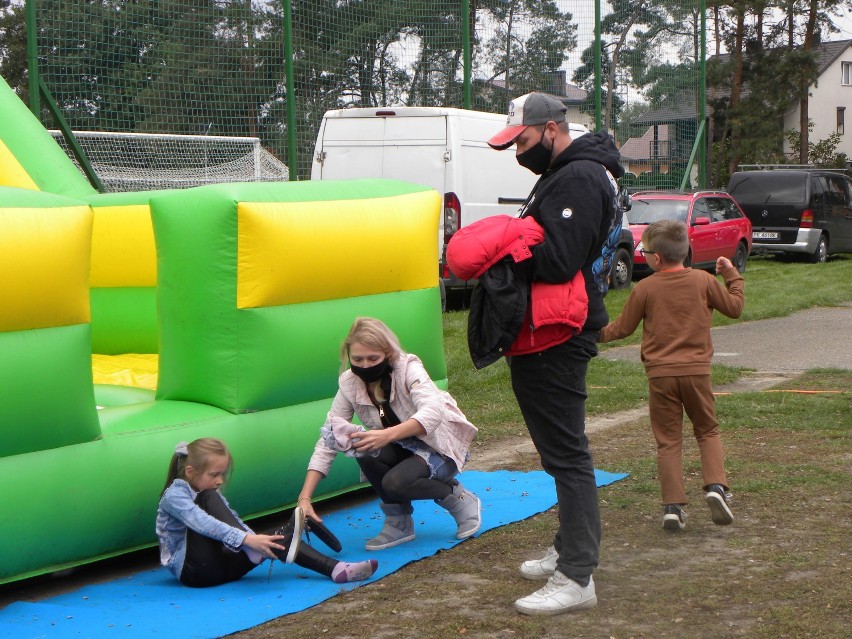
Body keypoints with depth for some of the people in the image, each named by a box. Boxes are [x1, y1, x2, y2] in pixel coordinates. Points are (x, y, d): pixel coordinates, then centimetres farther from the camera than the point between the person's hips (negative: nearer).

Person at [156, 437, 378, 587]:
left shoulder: (210, 492, 17)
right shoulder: (174, 496, -14)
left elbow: (233, 521, 14)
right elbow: (203, 524, -31)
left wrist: (256, 540, -6)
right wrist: (248, 539, -41)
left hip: (221, 564, 8)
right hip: (191, 569, -8)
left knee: (276, 542, -12)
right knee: (208, 498, -24)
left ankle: (336, 569, -26)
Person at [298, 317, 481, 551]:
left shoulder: (408, 368, -24)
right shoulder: (349, 384, -12)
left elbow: (432, 413, -41)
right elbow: (326, 442, -12)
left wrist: (388, 435, -57)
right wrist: (305, 498, -23)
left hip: (440, 447, -5)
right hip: (403, 449, 5)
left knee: (397, 481, -33)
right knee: (366, 450, -28)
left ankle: (459, 498, -4)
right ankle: (398, 522, -8)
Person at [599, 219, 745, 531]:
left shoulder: (644, 288, -3)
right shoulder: (703, 281, 0)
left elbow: (622, 328, 5)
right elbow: (735, 307, 11)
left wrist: (597, 333, 23)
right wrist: (732, 275, 25)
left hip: (660, 374, -1)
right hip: (697, 371, 1)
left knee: (668, 440, 6)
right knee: (708, 431, 16)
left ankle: (673, 505, -1)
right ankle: (716, 485, -6)